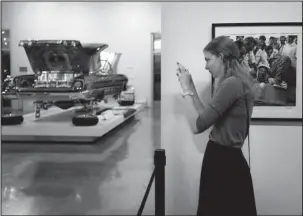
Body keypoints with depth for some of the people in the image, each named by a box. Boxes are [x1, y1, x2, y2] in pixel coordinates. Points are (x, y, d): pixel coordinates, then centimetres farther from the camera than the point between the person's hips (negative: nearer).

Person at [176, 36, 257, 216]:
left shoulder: (232, 84, -20)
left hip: (224, 162, -10)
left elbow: (197, 126, -22)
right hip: (225, 159, 10)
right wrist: (191, 86, 9)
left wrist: (186, 89, -12)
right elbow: (207, 117, 13)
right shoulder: (236, 82, 11)